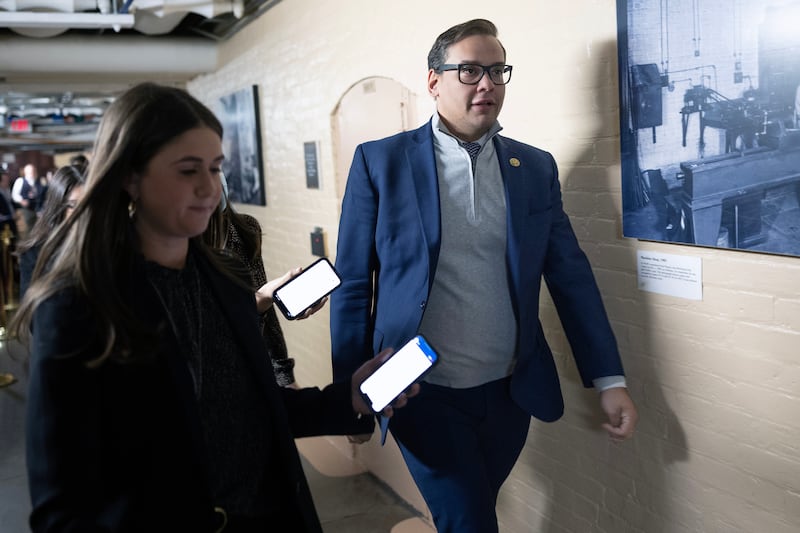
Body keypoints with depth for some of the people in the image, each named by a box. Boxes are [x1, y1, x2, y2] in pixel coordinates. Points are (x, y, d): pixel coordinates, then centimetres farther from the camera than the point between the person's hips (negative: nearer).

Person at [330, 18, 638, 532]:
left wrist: (609, 379, -1)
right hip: (424, 392, -3)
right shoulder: (381, 161, -6)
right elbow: (353, 284, -4)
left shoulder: (536, 167, 3)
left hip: (510, 392, 4)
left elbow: (571, 275, 3)